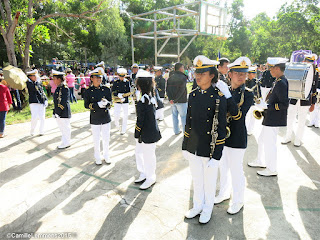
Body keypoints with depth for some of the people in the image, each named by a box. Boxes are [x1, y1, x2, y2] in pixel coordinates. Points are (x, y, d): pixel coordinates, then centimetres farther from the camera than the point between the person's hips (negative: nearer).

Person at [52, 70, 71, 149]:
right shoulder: (58, 87, 13)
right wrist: (55, 112, 15)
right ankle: (65, 142, 26)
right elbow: (56, 101, 17)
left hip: (64, 113, -9)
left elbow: (63, 102, -20)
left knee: (65, 128, 1)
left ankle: (66, 143, 11)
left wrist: (58, 113, -20)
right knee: (62, 128, 15)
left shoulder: (64, 88, -15)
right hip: (58, 113, 10)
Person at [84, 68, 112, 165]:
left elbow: (110, 102, 3)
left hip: (106, 118, 1)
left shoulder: (106, 89, 1)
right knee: (96, 140, 8)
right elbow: (86, 105, -5)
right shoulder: (88, 91, -3)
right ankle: (97, 157, 27)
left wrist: (106, 103, -22)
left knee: (106, 138, 11)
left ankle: (106, 156, 30)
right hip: (95, 119, -1)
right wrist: (97, 105, -21)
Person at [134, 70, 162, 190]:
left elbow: (140, 120, -21)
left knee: (148, 155, 8)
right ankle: (144, 174, 39)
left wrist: (138, 135, -11)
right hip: (149, 131, 10)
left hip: (148, 134, -10)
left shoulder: (143, 101, -24)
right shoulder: (151, 96, 5)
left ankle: (151, 178, 27)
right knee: (139, 152, 22)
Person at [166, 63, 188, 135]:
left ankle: (176, 131, 24)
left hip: (172, 101, 6)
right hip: (181, 101, -6)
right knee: (183, 116, 5)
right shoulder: (183, 77, -12)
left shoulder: (170, 77, 5)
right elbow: (181, 90, -19)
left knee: (174, 115, 14)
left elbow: (167, 89, -1)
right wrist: (175, 100, -14)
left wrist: (170, 98, -7)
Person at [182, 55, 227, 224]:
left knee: (209, 182, 15)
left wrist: (216, 156, -13)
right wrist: (185, 146, 11)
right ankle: (197, 206, 43)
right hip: (193, 148, 5)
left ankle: (207, 209, 39)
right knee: (196, 180, 21)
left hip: (209, 150, -5)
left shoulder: (219, 98, -14)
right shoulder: (193, 95, 2)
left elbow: (221, 129, -13)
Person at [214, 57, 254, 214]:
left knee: (236, 171, 8)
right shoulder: (223, 91, 2)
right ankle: (224, 193, 43)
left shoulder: (248, 94, -9)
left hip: (237, 140, -5)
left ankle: (238, 201, 30)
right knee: (223, 168, 20)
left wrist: (227, 95, -30)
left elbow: (239, 115, -25)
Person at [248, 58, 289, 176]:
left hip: (274, 120, -10)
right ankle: (260, 161, 38)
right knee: (262, 140, 20)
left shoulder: (281, 83, -20)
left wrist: (267, 106, -23)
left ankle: (272, 170, 16)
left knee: (269, 143, 1)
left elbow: (284, 104, -24)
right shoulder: (278, 81, 10)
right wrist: (265, 105, 11)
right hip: (270, 118, 10)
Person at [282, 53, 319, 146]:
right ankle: (288, 137, 25)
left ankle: (298, 140, 22)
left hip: (305, 101, 0)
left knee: (301, 121, 9)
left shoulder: (315, 73, 1)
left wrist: (313, 104, 3)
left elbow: (314, 89, 4)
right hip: (293, 100, 0)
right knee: (290, 120, 8)